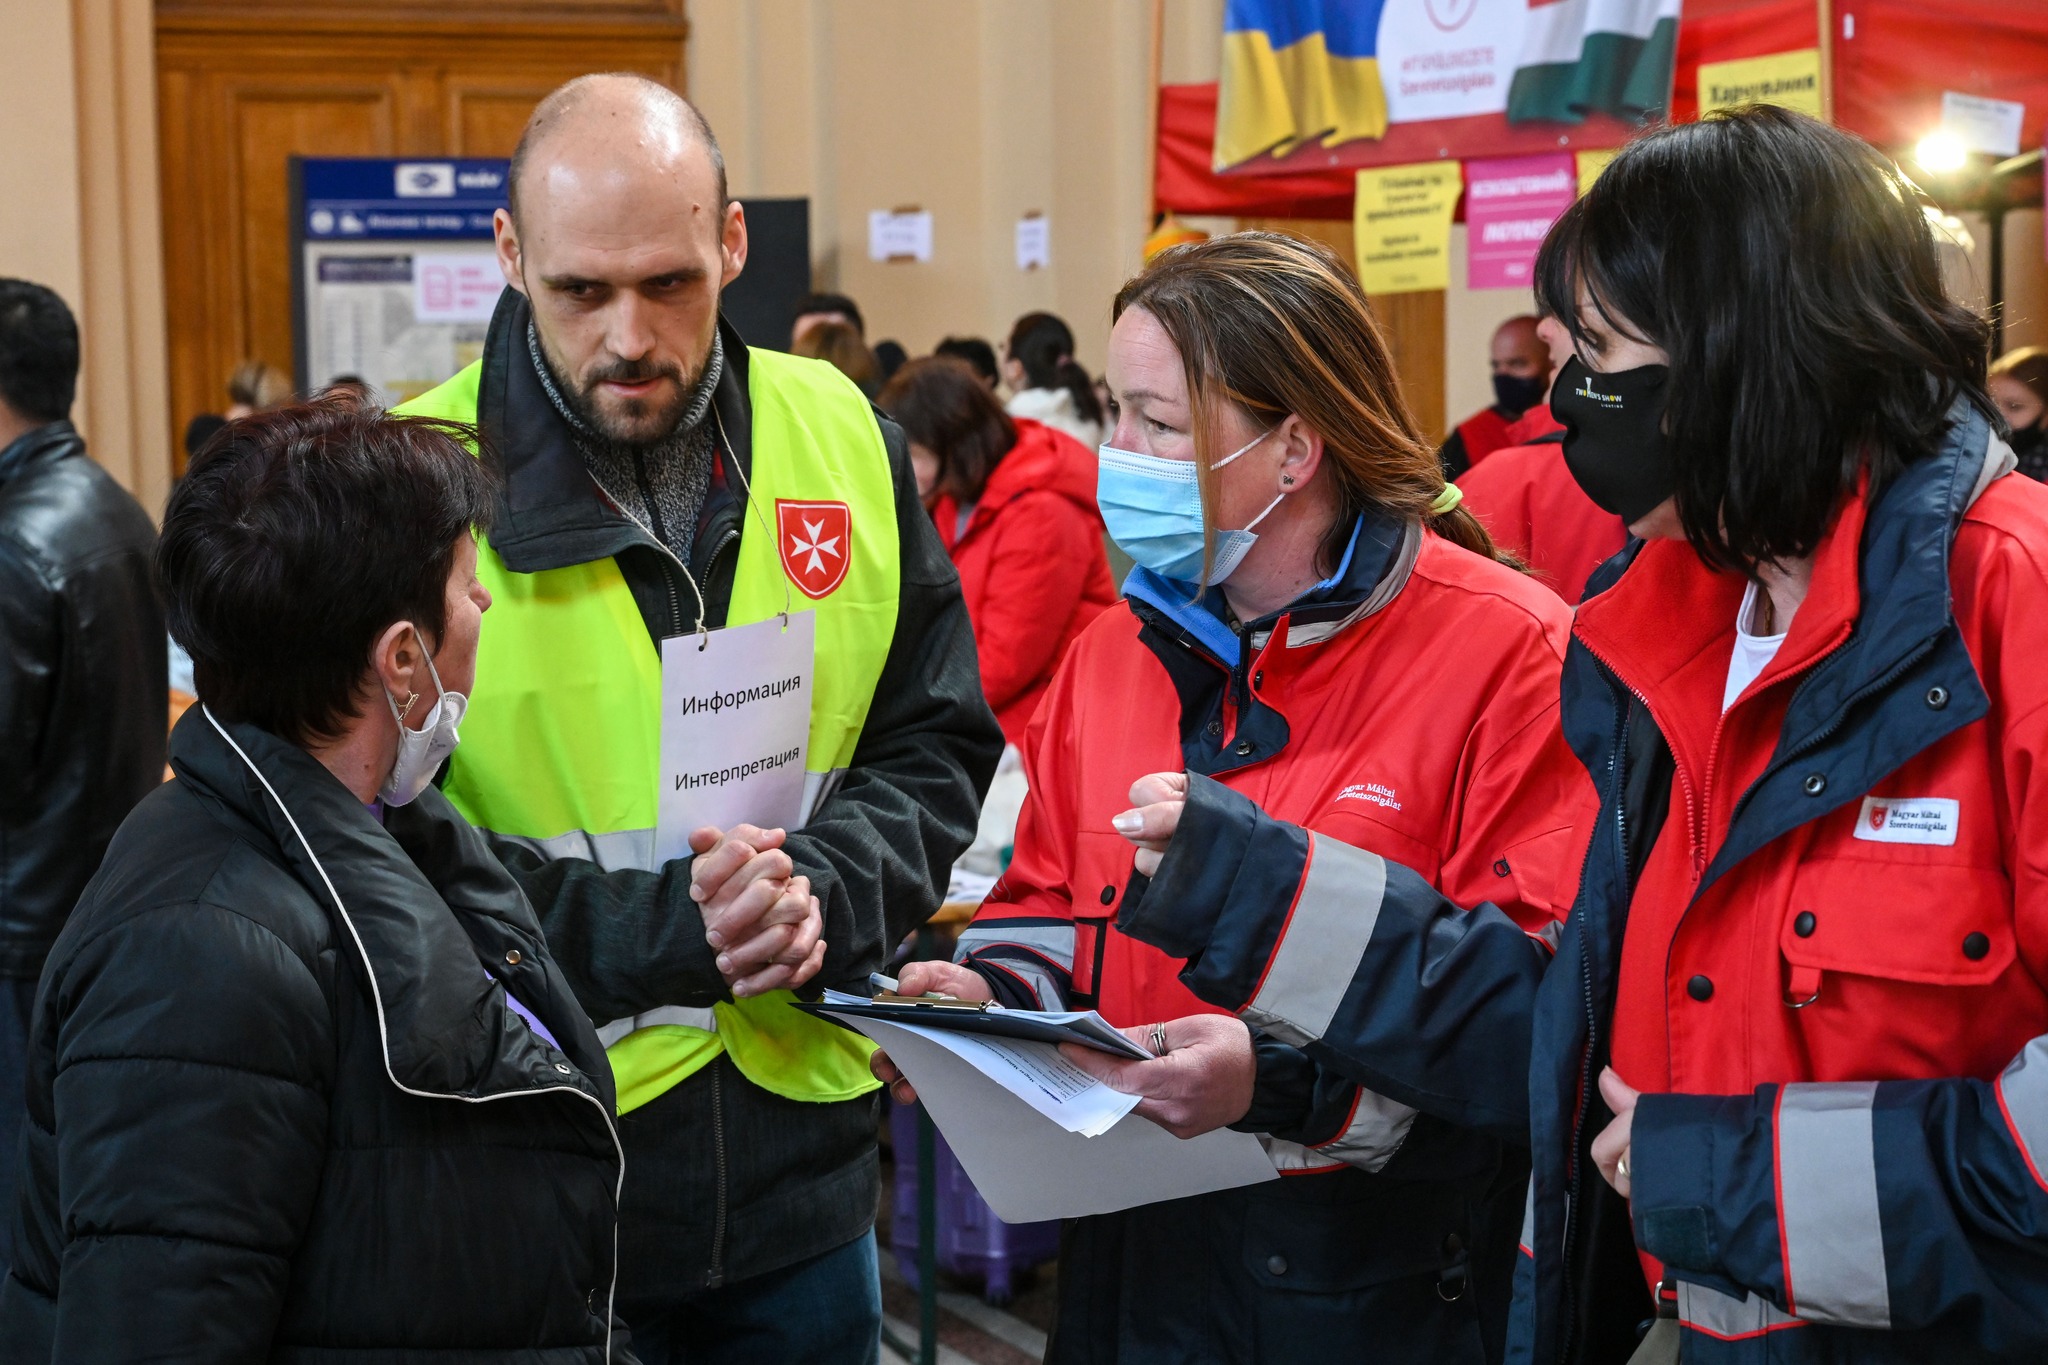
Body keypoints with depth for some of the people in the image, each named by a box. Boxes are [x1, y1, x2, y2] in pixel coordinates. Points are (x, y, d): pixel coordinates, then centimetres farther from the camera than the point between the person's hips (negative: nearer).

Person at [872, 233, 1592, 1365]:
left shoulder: (1508, 653, -12)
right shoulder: (1112, 652, 9)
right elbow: (1052, 907, 18)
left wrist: (1291, 1079, -29)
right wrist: (991, 998, -4)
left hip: (1391, 1273, -5)